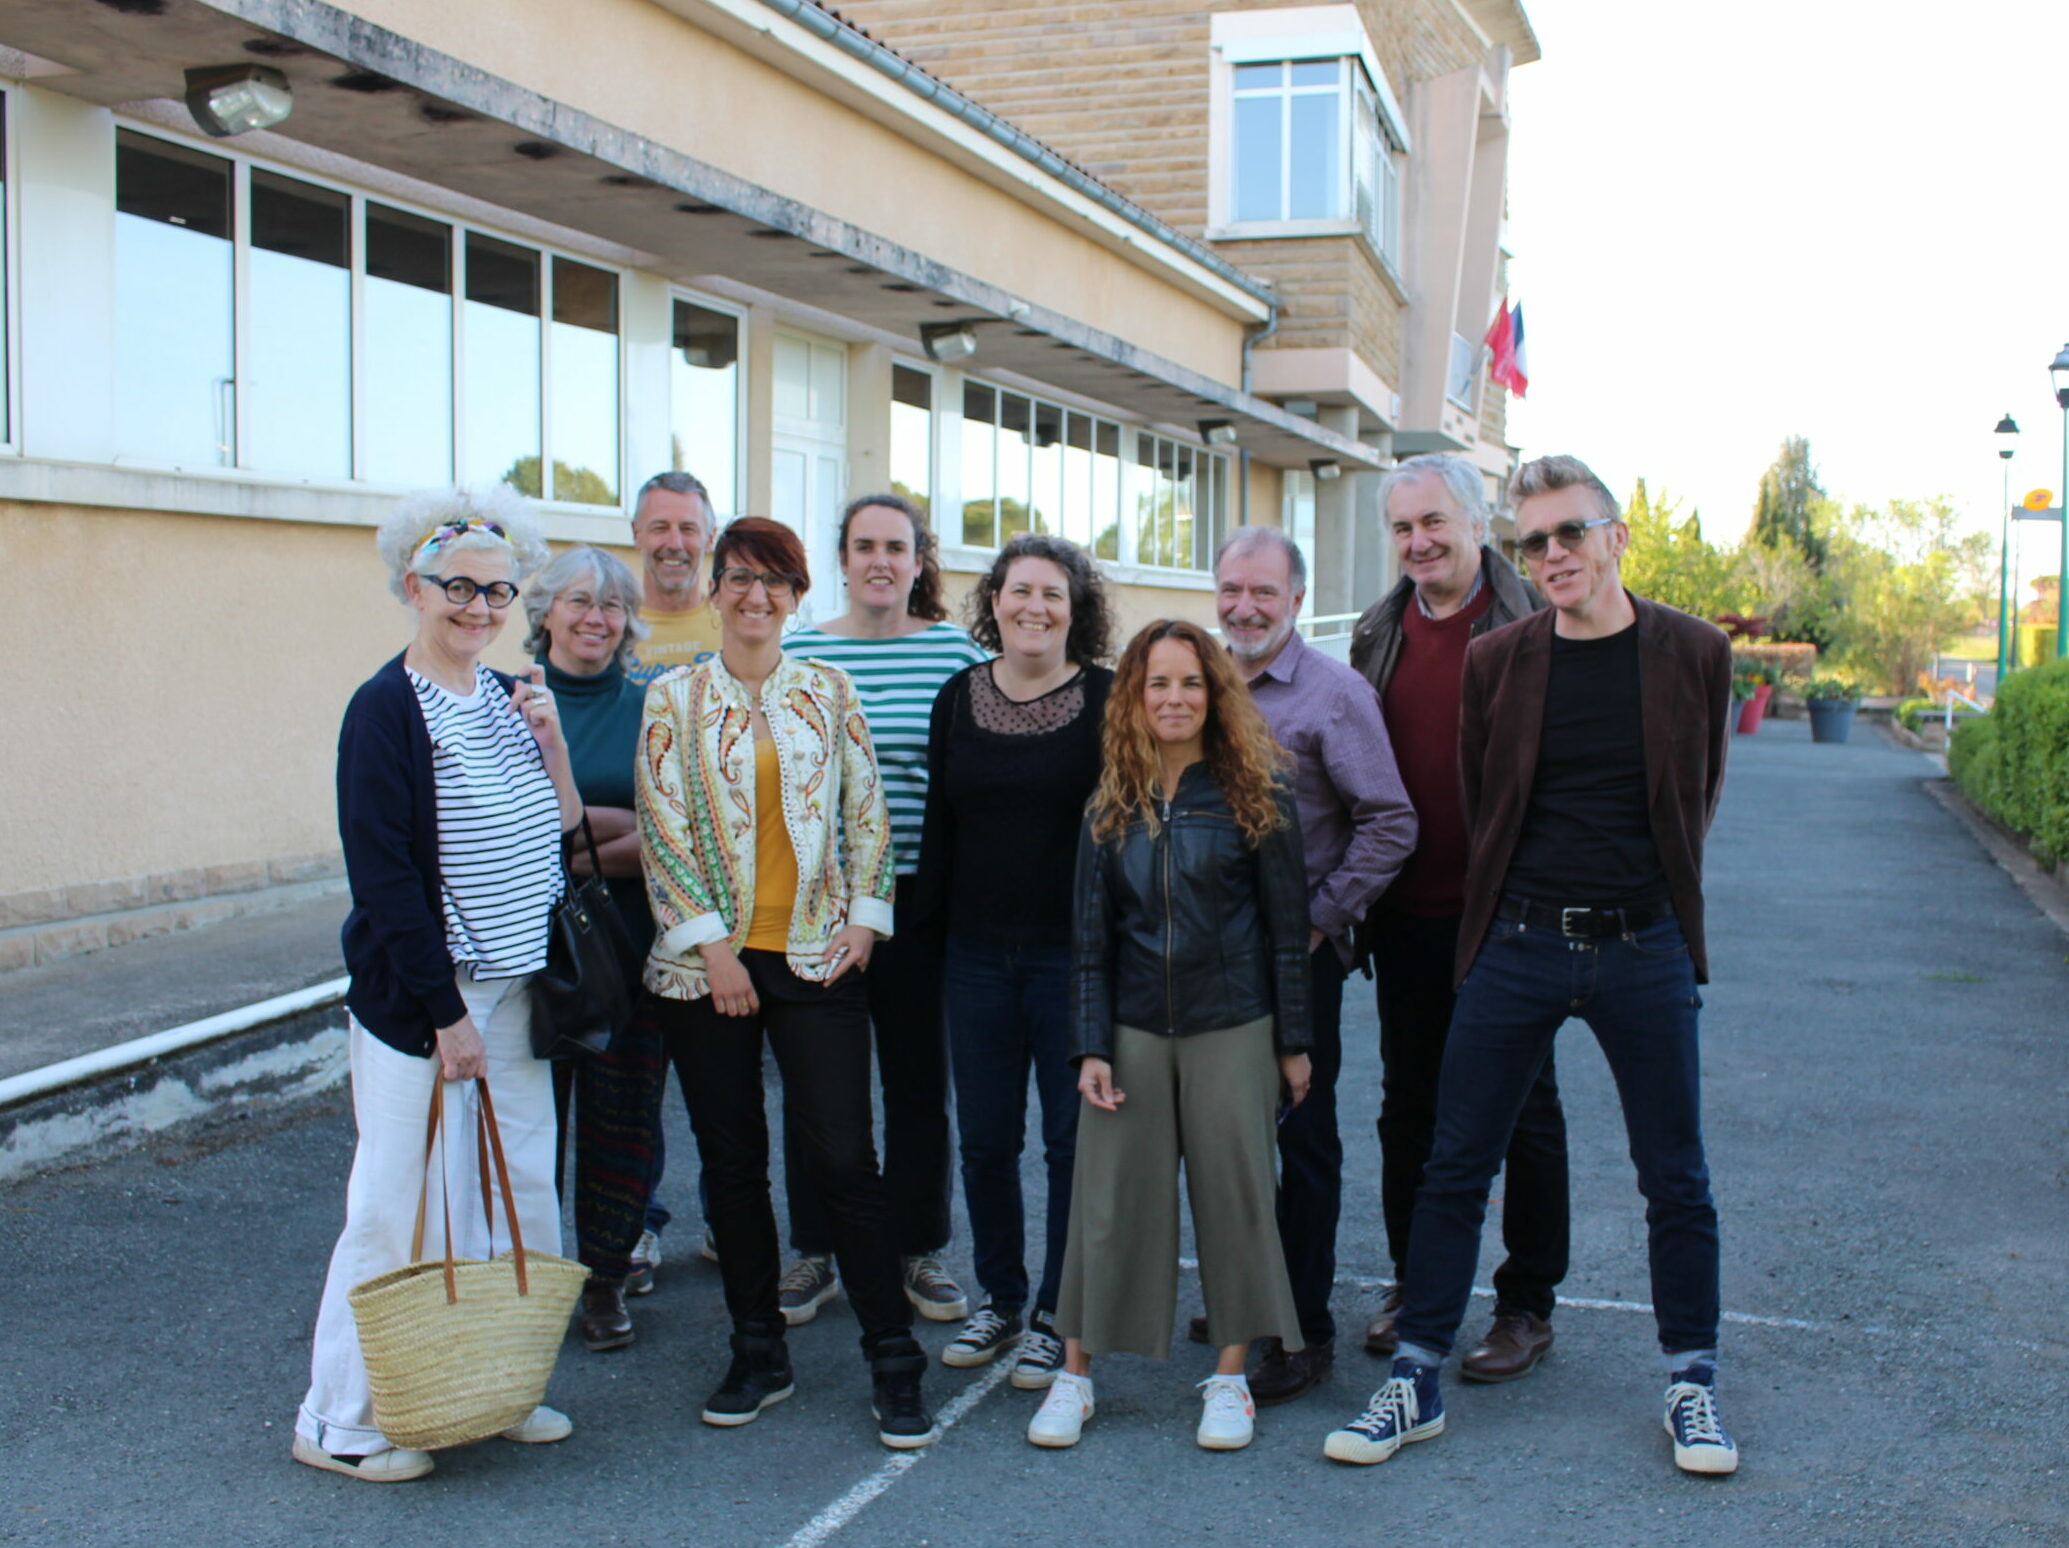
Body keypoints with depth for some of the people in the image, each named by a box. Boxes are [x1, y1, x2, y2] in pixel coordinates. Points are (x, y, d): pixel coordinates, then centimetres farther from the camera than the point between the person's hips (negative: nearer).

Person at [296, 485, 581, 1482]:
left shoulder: (509, 699, 10)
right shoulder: (386, 710, -12)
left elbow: (560, 834, 10)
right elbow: (384, 876, -16)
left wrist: (551, 739, -5)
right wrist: (445, 1013, -16)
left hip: (513, 988, 7)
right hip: (420, 996, -7)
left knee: (521, 1192, 12)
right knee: (402, 1204, -1)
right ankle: (340, 1423, 14)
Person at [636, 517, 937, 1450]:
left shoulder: (828, 692, 8)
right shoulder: (673, 698, 3)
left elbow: (868, 814, 9)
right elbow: (663, 831, -2)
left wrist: (864, 914, -2)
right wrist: (710, 943, -9)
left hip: (816, 955, 0)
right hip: (708, 959, 0)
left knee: (842, 1159, -4)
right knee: (731, 1161, 7)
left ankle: (894, 1363, 6)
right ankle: (757, 1355, 22)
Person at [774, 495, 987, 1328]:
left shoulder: (957, 651, 0)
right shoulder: (797, 652, 2)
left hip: (916, 897, 0)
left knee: (919, 1080, 9)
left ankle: (918, 1251, 24)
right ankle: (814, 1251, 24)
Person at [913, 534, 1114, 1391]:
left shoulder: (1106, 700, -4)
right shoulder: (959, 698, 7)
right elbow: (939, 823, 12)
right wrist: (923, 927, 9)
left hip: (1072, 955, -3)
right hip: (978, 955, 4)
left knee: (1073, 1136, 4)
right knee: (984, 1138, 10)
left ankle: (1056, 1315, 18)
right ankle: (999, 1297, 28)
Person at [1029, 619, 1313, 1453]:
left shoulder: (1255, 796, -3)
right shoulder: (1111, 805, 4)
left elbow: (1286, 928, -1)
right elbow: (1090, 937, 5)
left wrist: (1293, 1042, -1)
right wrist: (1090, 1047, -2)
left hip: (1232, 1029, -2)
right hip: (1133, 1028, 2)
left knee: (1233, 1191, 5)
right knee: (1108, 1195, 4)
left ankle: (1229, 1377, 18)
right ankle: (1075, 1372, 16)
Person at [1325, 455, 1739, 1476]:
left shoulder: (1692, 654, -1)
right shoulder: (1495, 661, 0)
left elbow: (1697, 794, 13)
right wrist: (1502, 904, 9)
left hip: (1644, 947, 0)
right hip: (1516, 943, 1)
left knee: (1676, 1180, 9)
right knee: (1454, 1167, 3)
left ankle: (1691, 1385, 26)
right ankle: (1415, 1381, 15)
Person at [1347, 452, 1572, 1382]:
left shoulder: (1533, 626, -8)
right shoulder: (1378, 634, 9)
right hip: (1408, 915, 5)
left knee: (1522, 1112, 7)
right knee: (1408, 1109, 14)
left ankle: (1527, 1307, 19)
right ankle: (1414, 1285, 29)